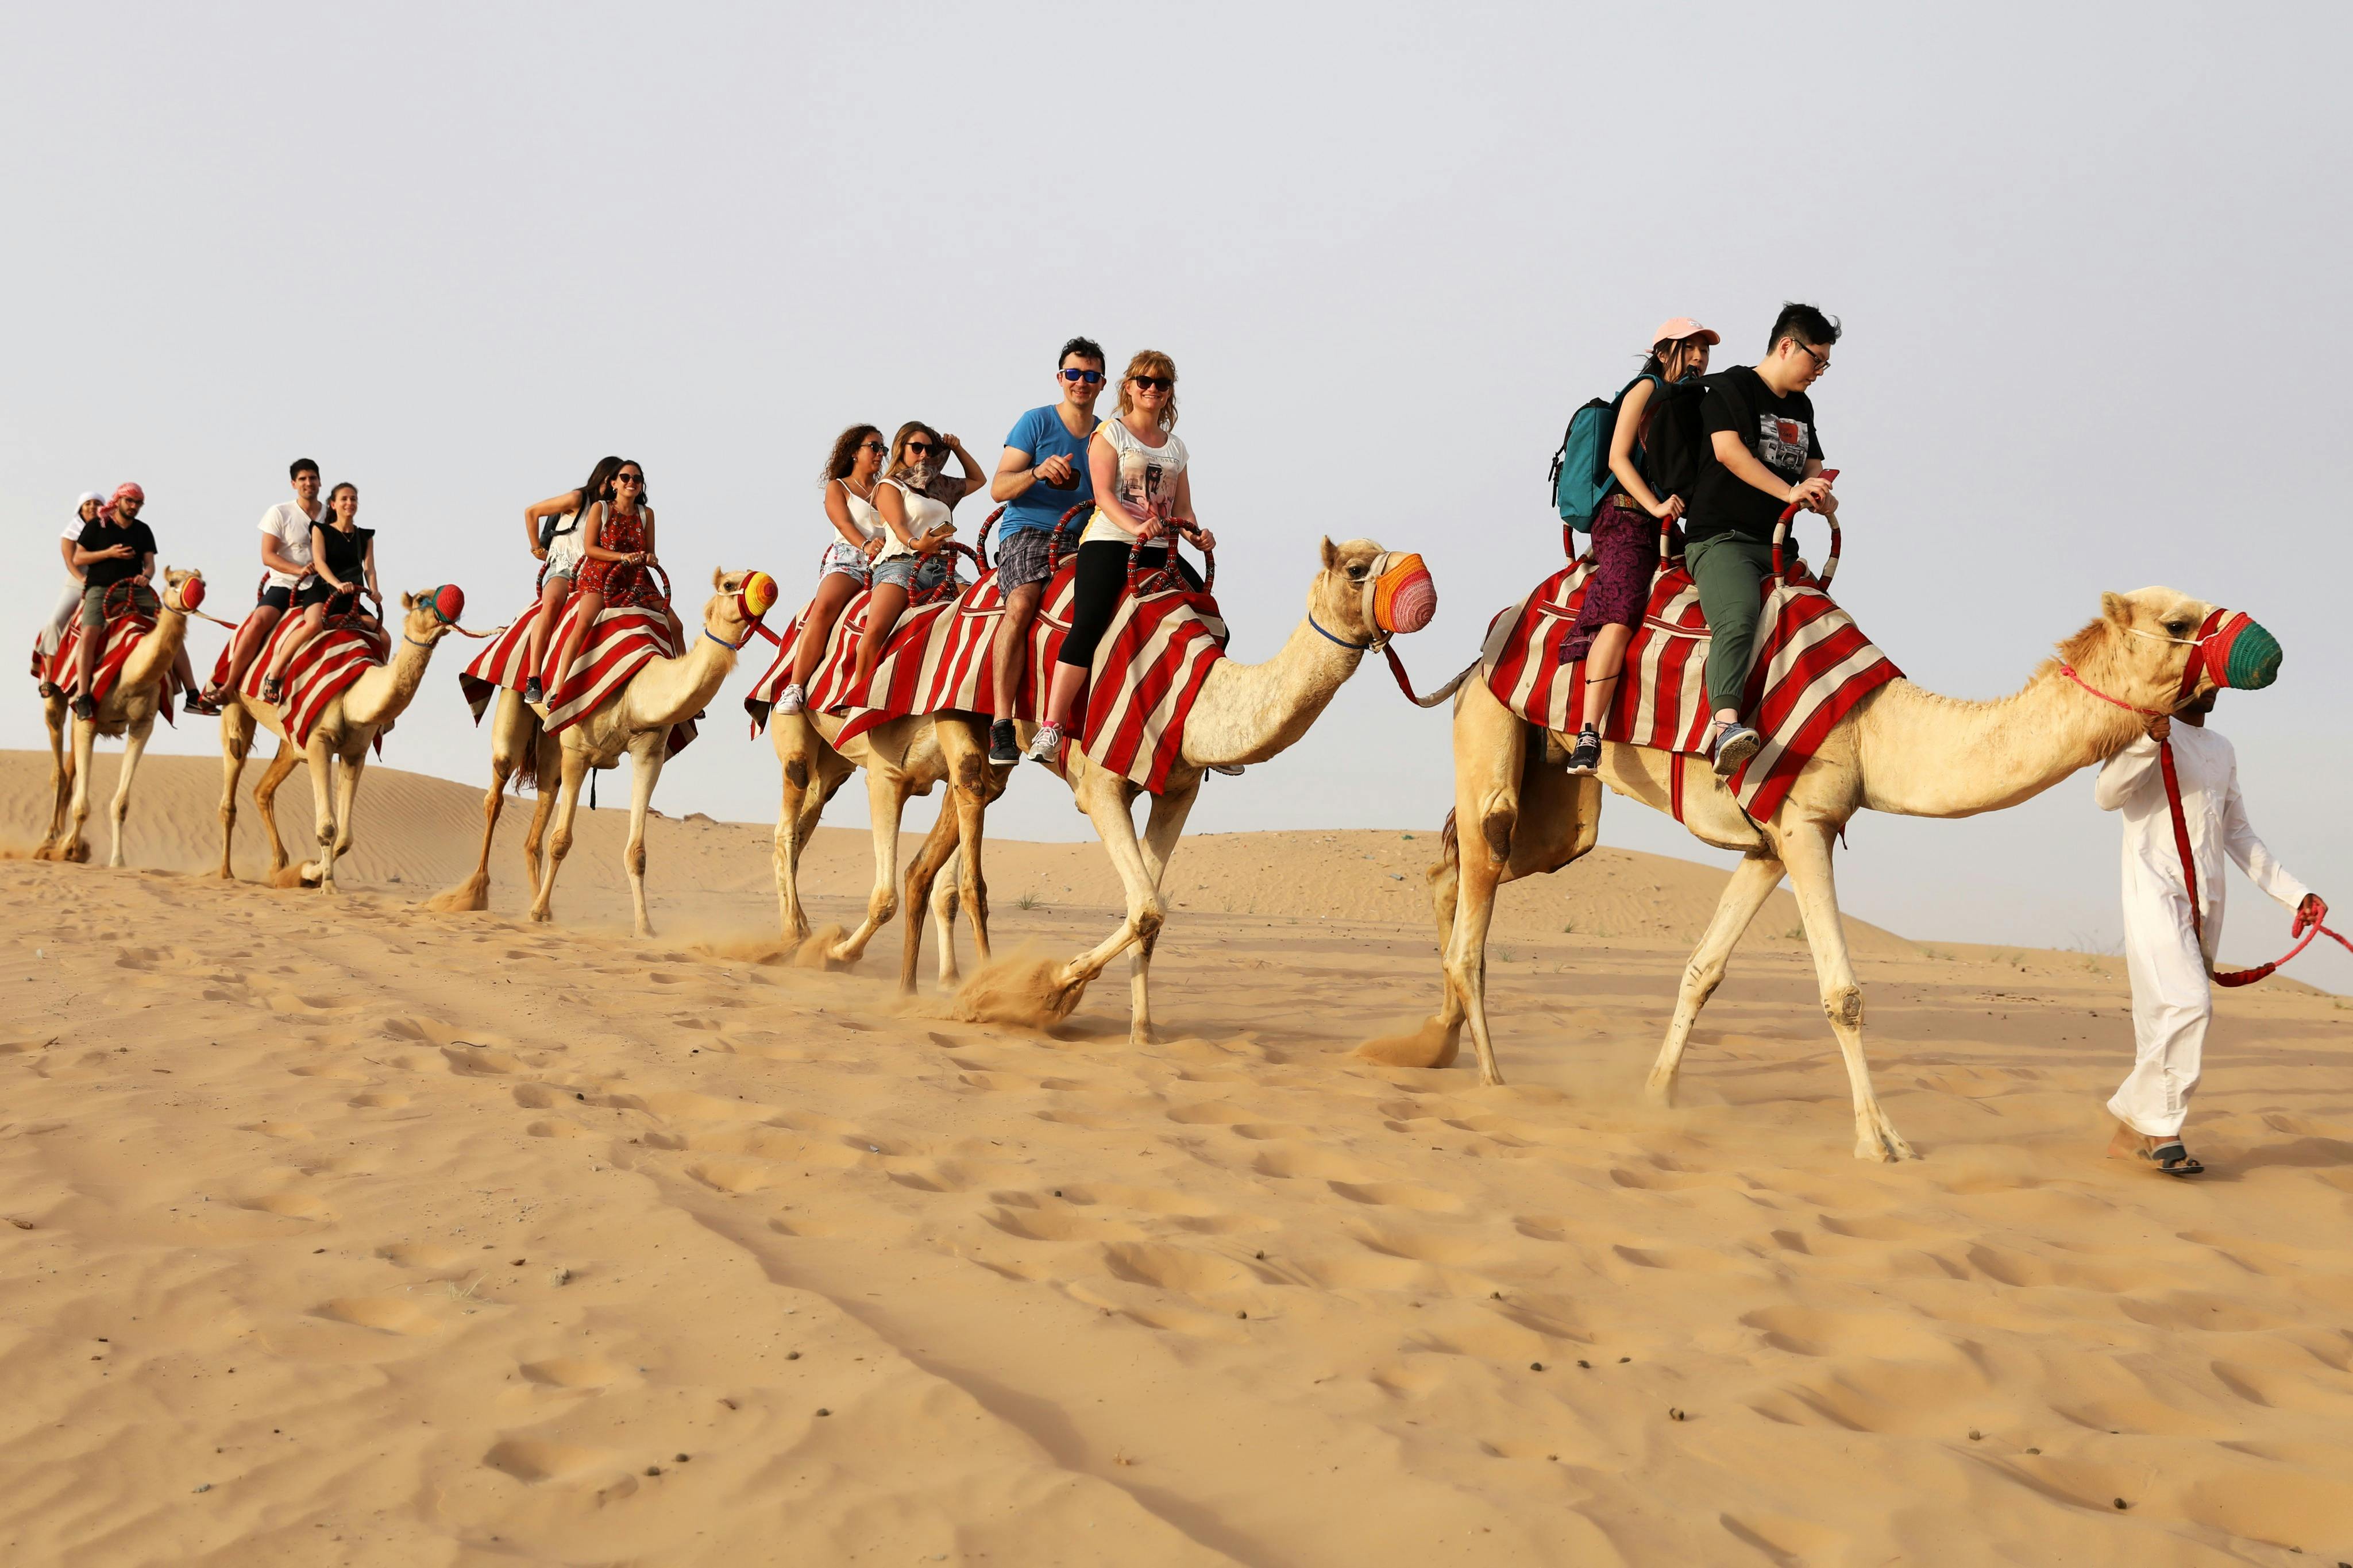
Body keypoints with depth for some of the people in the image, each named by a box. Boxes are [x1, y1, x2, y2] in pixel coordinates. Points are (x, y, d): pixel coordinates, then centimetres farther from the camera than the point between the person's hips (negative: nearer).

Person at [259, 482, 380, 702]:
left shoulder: (365, 536, 16)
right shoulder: (321, 530, 6)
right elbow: (320, 562, -8)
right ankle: (273, 673, -30)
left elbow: (369, 568, 5)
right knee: (315, 623, -36)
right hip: (321, 591, -5)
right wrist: (337, 584, -27)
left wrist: (374, 591, -17)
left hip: (350, 600, 5)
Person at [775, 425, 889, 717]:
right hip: (847, 559, -4)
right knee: (824, 608, -33)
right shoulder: (838, 488, 16)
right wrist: (865, 545, -22)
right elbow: (844, 523, -3)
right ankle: (795, 687, -36)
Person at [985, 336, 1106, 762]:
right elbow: (998, 488, -2)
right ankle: (1001, 727, -36)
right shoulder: (1036, 422, 2)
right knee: (1021, 603, -33)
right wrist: (1039, 472, -21)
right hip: (1028, 531, -5)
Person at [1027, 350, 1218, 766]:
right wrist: (1135, 526, -25)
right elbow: (1103, 493, -7)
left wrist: (1197, 534, -5)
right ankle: (1051, 729, -28)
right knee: (1089, 622, -26)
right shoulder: (1110, 432, 6)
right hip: (1108, 542, -6)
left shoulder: (1176, 447, 21)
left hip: (1159, 551, 6)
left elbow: (1183, 509, 18)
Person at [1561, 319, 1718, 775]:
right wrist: (1655, 505, -16)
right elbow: (1618, 456, -6)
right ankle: (1588, 734, -34)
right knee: (1621, 615, -25)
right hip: (1627, 519, -9)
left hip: (1670, 528, 9)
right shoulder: (1647, 389, 3)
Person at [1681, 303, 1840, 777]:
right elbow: (1729, 451, -15)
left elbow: (1813, 469, 28)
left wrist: (1821, 496, 2)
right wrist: (1789, 493, -21)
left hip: (1776, 544, 9)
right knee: (1738, 616, -34)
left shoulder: (1801, 406, 23)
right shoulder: (1730, 387, -1)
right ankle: (1726, 724, -51)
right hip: (1719, 537, -9)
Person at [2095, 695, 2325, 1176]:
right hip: (2156, 894, -7)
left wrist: (2295, 893, 17)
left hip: (2205, 902, 7)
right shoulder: (2148, 730, -1)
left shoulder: (2222, 751, 21)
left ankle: (2133, 1132, 9)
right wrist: (2149, 739, -29)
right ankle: (2161, 1128, -13)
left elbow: (2238, 835, 23)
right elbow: (2108, 794, -16)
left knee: (2163, 1020, 4)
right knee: (2188, 1003, -20)